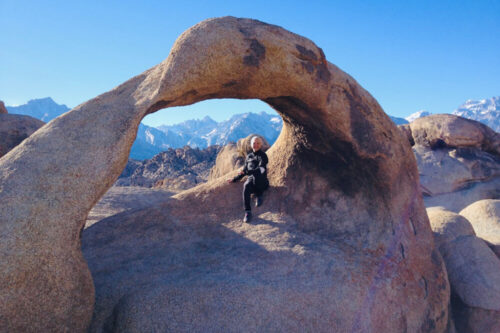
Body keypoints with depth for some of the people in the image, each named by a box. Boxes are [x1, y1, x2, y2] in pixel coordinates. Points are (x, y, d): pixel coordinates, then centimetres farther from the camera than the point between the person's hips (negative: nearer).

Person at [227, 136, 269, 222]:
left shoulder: (263, 156, 4)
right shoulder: (249, 156, 20)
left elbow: (261, 168, -13)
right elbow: (245, 171, 28)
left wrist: (248, 172, -24)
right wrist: (234, 179, 22)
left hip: (261, 182, -3)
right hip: (251, 180, 3)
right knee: (246, 186, -34)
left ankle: (259, 196, -19)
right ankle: (248, 212, -33)